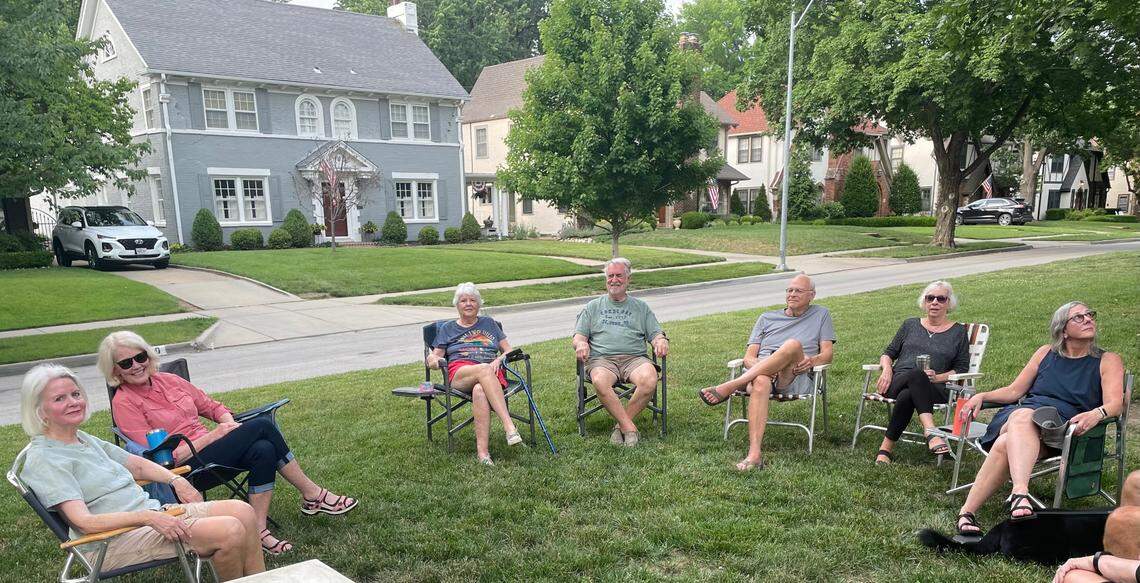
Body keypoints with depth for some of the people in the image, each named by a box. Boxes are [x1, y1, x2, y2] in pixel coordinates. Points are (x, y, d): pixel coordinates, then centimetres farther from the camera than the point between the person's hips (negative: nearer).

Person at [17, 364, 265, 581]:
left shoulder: (83, 439, 15)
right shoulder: (43, 459, -11)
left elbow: (138, 465, 24)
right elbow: (84, 522, -20)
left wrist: (176, 480, 6)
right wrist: (147, 517, -29)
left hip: (151, 512, 8)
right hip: (114, 538, -8)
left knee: (242, 511, -11)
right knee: (230, 531, -25)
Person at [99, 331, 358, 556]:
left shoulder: (168, 380, 12)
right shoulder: (123, 403, -6)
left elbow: (212, 406, 19)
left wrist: (230, 424, -4)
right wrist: (214, 435, -16)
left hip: (208, 445, 6)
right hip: (187, 466, -6)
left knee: (263, 449, -25)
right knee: (262, 426, -21)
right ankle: (313, 495, -13)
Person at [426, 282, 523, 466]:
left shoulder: (489, 323, 26)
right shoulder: (447, 328, 25)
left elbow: (509, 351, 21)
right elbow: (433, 357, 19)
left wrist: (498, 360, -2)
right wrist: (433, 359, -6)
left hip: (491, 374, 1)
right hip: (460, 373, -1)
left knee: (479, 391, -39)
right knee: (483, 369, -39)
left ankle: (482, 451, -49)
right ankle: (509, 426, -51)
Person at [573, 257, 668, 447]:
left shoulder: (641, 307, 24)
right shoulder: (593, 307, 23)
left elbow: (655, 334, 17)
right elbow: (578, 336, 14)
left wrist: (661, 341, -8)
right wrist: (581, 344, -11)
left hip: (634, 358, 1)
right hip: (601, 359, 0)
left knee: (649, 380, -33)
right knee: (600, 381, -37)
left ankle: (621, 424, -18)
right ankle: (630, 428, -27)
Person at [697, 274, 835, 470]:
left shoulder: (821, 315, 27)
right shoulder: (767, 318, 29)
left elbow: (827, 354, 15)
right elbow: (749, 357, 17)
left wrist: (812, 360, -9)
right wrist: (758, 365, -8)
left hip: (796, 378, -1)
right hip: (759, 370, 1)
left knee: (794, 345, -36)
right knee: (760, 382, -39)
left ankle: (728, 387, -39)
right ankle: (754, 454, -50)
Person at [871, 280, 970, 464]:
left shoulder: (959, 332, 19)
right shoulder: (911, 325, 25)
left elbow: (962, 370, 11)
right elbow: (888, 353, 22)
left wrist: (938, 377, -9)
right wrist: (887, 369, -1)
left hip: (934, 389, -1)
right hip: (897, 382, 1)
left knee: (907, 396, -39)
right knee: (916, 374, -39)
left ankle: (886, 447, -38)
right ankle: (930, 431, -53)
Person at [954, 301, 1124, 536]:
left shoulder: (1108, 361, 14)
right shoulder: (1046, 353, 22)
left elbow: (1115, 403, -2)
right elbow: (1014, 391, 22)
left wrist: (1096, 414, -27)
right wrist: (982, 396, 3)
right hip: (1026, 410, 2)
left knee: (1006, 445, -37)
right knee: (1023, 416, -40)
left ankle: (967, 511, -46)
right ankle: (1021, 491, -57)